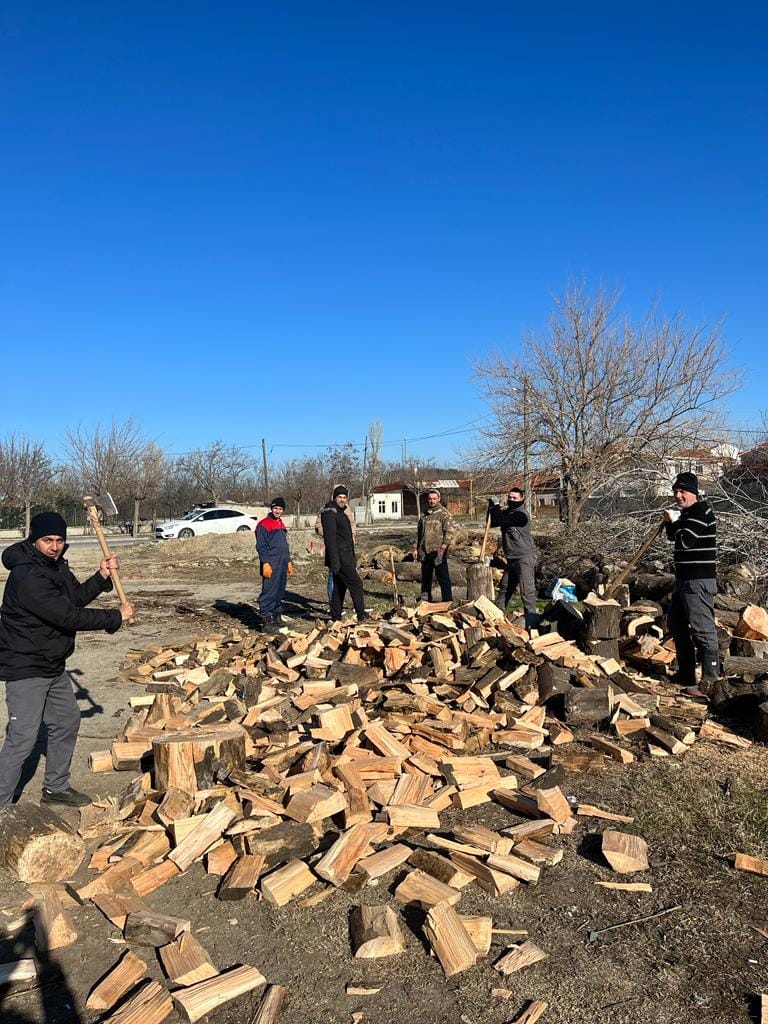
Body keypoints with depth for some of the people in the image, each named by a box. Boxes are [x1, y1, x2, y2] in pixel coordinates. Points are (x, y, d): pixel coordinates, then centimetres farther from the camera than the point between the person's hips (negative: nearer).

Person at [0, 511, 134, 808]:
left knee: (67, 722, 19)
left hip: (53, 665, 10)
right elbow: (69, 616, -28)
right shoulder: (28, 577, -27)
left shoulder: (55, 565, 4)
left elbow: (76, 597, 14)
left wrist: (102, 577, -3)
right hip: (26, 669, -10)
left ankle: (55, 788, 35)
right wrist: (116, 617, -19)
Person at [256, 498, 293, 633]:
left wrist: (289, 562, 21)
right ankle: (266, 621, -7)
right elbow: (261, 546, -12)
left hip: (282, 565, 8)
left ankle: (277, 617, 21)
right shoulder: (264, 524, -7)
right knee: (269, 593, -9)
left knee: (280, 593, 13)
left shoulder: (281, 524, 19)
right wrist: (265, 563, -19)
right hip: (271, 565, -8)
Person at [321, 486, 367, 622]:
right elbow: (330, 538, -20)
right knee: (356, 584, -8)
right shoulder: (329, 513, -12)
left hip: (345, 557, 10)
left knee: (339, 588, 11)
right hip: (339, 557, -10)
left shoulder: (341, 513, 19)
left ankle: (336, 618, 16)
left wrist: (352, 559, 24)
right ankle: (361, 616, -4)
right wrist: (334, 561, -25)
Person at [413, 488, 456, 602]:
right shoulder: (424, 514, 15)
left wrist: (444, 546, -19)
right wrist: (415, 548, 15)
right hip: (425, 552, 7)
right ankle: (425, 599, 26)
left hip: (438, 553, -7)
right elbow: (418, 532, 21)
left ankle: (448, 601, 1)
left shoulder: (444, 513, -6)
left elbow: (451, 531, -13)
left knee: (443, 577, -4)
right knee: (425, 577, 15)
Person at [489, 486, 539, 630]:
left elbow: (502, 521, -24)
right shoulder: (507, 512, 13)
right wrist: (492, 507, -2)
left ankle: (532, 621, -11)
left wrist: (495, 505, -11)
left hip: (525, 558, -9)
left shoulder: (521, 515, -16)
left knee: (527, 590, -12)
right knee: (504, 588, 17)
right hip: (512, 559, 9)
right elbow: (493, 522, 11)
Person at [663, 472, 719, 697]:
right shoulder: (686, 512, 15)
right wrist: (671, 522, 3)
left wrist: (673, 520, -6)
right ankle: (686, 675, 30)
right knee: (676, 625, 19)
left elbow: (684, 539, -22)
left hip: (699, 581, -11)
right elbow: (673, 536, 21)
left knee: (703, 631, -8)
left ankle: (710, 681, -2)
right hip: (683, 579, 11)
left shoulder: (701, 511, -15)